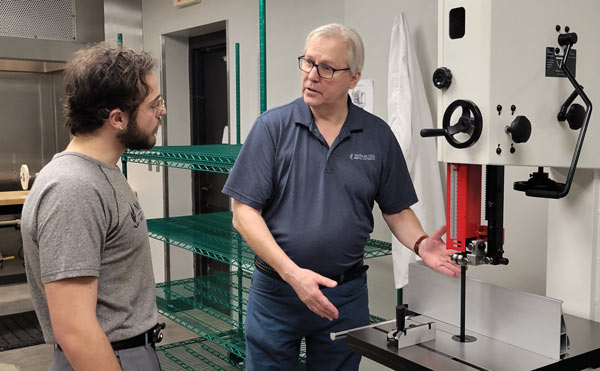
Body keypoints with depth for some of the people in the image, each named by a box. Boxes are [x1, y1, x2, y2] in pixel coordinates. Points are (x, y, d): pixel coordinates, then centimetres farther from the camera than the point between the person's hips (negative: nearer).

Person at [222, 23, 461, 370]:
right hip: (276, 290, -1)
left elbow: (397, 211, 6)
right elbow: (245, 213, -11)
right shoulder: (272, 127, -8)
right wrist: (292, 273, -20)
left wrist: (421, 243, -15)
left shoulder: (379, 135, 0)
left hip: (347, 295, 2)